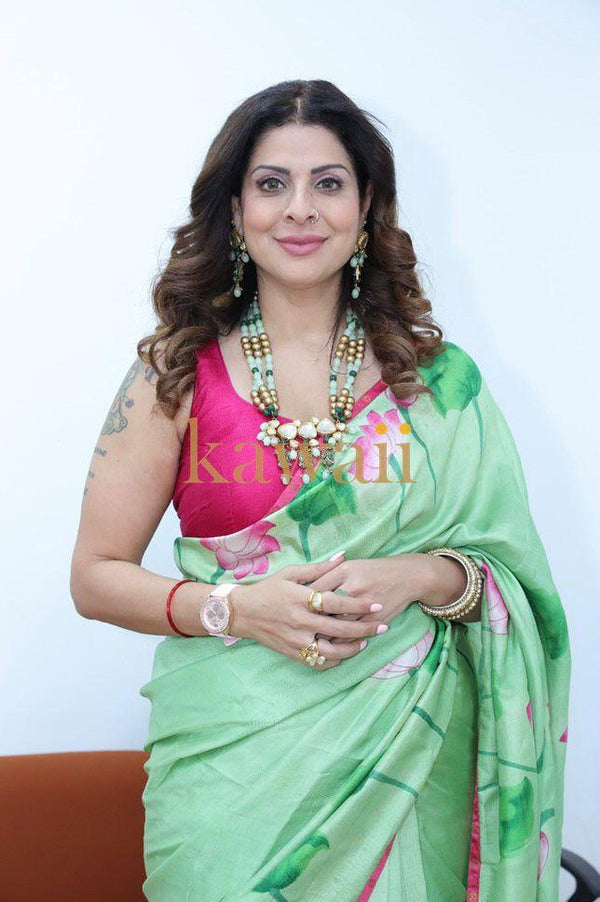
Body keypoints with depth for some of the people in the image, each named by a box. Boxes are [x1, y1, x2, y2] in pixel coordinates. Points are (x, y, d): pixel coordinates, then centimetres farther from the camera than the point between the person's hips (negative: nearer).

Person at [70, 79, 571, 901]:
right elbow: (96, 576, 0)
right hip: (233, 755, -1)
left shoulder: (438, 379, 3)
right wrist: (237, 608, -16)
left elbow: (509, 572, 5)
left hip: (401, 752, 1)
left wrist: (421, 578, -15)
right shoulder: (177, 371, -1)